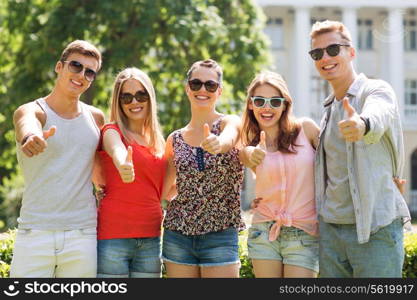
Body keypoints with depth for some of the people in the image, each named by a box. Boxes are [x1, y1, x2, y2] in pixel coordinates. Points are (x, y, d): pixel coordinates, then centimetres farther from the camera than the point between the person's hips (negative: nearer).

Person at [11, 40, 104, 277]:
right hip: (35, 233, -3)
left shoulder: (96, 118, 11)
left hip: (83, 234, 3)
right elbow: (28, 126, -27)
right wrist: (32, 139, -49)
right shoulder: (31, 111, -2)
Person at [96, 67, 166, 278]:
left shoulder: (157, 141, 16)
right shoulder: (112, 131, -2)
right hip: (114, 235, -5)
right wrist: (123, 165, -48)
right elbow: (117, 151, -28)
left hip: (150, 238, 6)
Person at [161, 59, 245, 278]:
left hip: (221, 235, -3)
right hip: (178, 234, 3)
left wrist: (217, 144, -48)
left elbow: (228, 138, -28)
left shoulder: (229, 123, -2)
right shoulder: (175, 140, 10)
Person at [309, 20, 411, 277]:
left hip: (376, 227, -7)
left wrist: (362, 125, -53)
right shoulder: (329, 108, 19)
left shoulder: (377, 90, -5)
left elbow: (377, 118, -31)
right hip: (330, 227, 7)